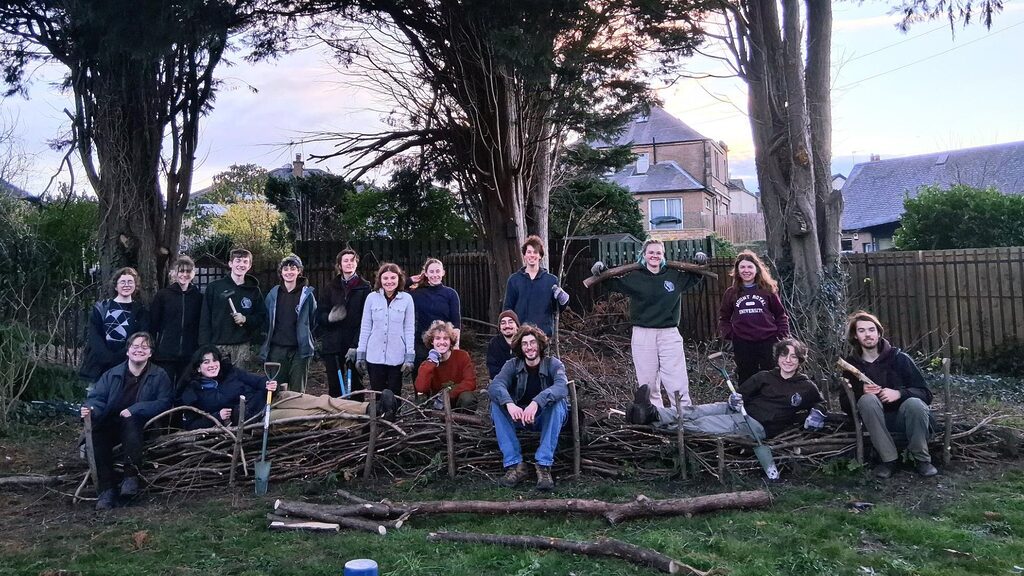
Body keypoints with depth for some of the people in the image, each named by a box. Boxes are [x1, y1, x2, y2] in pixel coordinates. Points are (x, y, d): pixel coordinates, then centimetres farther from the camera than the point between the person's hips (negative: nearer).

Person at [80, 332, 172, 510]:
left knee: (130, 421, -36)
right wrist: (90, 409, -26)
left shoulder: (159, 376, 3)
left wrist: (135, 409, -21)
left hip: (142, 426, -3)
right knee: (95, 434, -29)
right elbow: (97, 398, -1)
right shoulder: (112, 374, 10)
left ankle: (131, 475, -33)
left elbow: (164, 402, -9)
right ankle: (107, 489, -25)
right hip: (111, 426, 3)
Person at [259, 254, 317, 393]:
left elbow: (313, 319, 6)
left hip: (299, 349, -2)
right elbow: (266, 319, 15)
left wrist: (305, 338, 6)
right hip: (277, 349, 2)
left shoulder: (307, 294, 0)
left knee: (298, 391, 2)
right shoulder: (273, 294, 8)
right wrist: (268, 339, 13)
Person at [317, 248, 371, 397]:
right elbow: (320, 315, 12)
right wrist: (329, 317, -12)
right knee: (334, 386, 5)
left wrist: (355, 346, -14)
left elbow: (365, 319, -5)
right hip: (333, 345, 3)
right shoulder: (332, 287, 13)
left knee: (355, 385, 1)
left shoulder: (364, 287, 1)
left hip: (354, 345, -3)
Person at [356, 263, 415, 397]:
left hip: (397, 357, -1)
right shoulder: (372, 297, 0)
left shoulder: (407, 299, -2)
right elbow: (365, 327, 5)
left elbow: (409, 329, 0)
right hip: (374, 356, 1)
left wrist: (409, 357, -4)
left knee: (394, 395, 6)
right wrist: (361, 354, 5)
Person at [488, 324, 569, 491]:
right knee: (496, 405, -24)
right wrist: (509, 404, -44)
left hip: (545, 418, -2)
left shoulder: (553, 364, -9)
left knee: (559, 402, -32)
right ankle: (515, 465, -28)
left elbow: (562, 387, -31)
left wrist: (536, 403, -47)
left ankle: (544, 465, -33)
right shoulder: (512, 365, -4)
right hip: (519, 417, 2)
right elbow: (495, 385, -22)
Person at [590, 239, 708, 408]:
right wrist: (601, 271, -9)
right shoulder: (634, 277, 2)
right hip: (643, 335, 0)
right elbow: (612, 283, 9)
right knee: (648, 385, 5)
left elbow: (696, 277, 22)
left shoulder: (675, 275, 7)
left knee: (678, 384, -2)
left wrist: (700, 262, 5)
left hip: (669, 334, 1)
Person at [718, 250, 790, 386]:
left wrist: (783, 336, -1)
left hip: (768, 342, -1)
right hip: (742, 345, 1)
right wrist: (728, 335, 1)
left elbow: (781, 315, 8)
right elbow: (724, 317, 15)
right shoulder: (731, 293, 8)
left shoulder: (768, 290, 5)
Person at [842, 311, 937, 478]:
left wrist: (898, 393, -26)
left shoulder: (898, 357, -5)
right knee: (867, 400, -29)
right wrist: (861, 392, -21)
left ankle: (922, 459, -12)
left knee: (914, 403, -33)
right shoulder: (851, 364, 0)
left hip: (905, 418, -1)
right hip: (878, 422, 1)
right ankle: (888, 460, -22)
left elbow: (925, 393, -8)